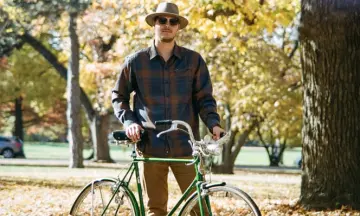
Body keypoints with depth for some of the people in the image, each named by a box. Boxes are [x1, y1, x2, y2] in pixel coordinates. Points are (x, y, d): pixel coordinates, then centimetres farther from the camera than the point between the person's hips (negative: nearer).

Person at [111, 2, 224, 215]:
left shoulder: (193, 60, 5)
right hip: (152, 147, 0)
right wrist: (129, 121, -3)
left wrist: (214, 123, -12)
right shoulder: (136, 61, 6)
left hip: (185, 147, 0)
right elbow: (119, 96, 14)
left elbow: (204, 98, 6)